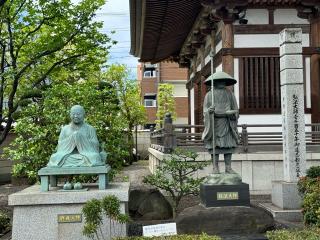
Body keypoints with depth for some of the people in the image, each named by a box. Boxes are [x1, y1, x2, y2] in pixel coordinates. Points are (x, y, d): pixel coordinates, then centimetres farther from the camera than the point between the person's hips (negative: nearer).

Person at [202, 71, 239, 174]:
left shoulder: (230, 94, 14)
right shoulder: (209, 95, 10)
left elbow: (235, 109, 10)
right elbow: (205, 110, 4)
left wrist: (231, 112, -11)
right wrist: (209, 110, -18)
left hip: (227, 124, 2)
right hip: (214, 123, -2)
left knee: (228, 145, -4)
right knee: (214, 146, -6)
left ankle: (228, 167, 0)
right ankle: (215, 168, -3)